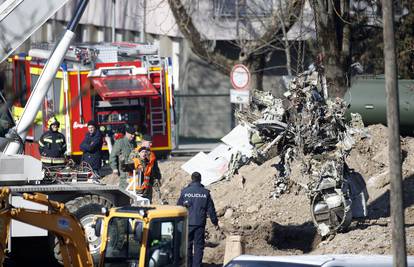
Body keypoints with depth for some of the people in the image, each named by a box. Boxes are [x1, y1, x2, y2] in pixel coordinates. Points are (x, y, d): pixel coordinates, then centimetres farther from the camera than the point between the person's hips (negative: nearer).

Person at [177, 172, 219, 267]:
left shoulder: (185, 191, -2)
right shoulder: (205, 192, -1)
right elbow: (211, 209, 3)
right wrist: (215, 222, 12)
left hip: (188, 223, 0)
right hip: (200, 224, 0)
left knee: (187, 246, 8)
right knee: (199, 246, 4)